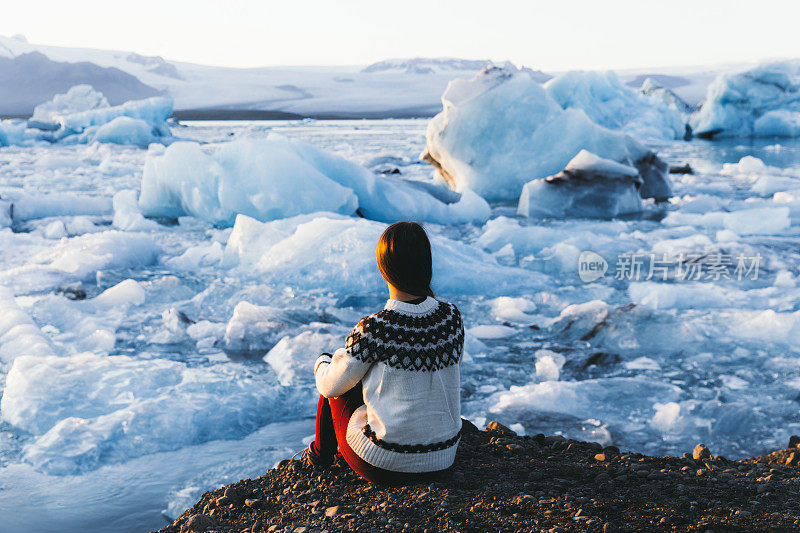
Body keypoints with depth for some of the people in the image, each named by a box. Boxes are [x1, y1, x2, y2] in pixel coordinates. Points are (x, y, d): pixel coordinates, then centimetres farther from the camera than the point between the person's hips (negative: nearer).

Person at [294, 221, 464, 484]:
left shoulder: (373, 329, -22)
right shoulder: (452, 316, -8)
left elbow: (330, 386, -7)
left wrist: (321, 363, 16)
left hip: (384, 465, -5)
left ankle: (321, 453, 43)